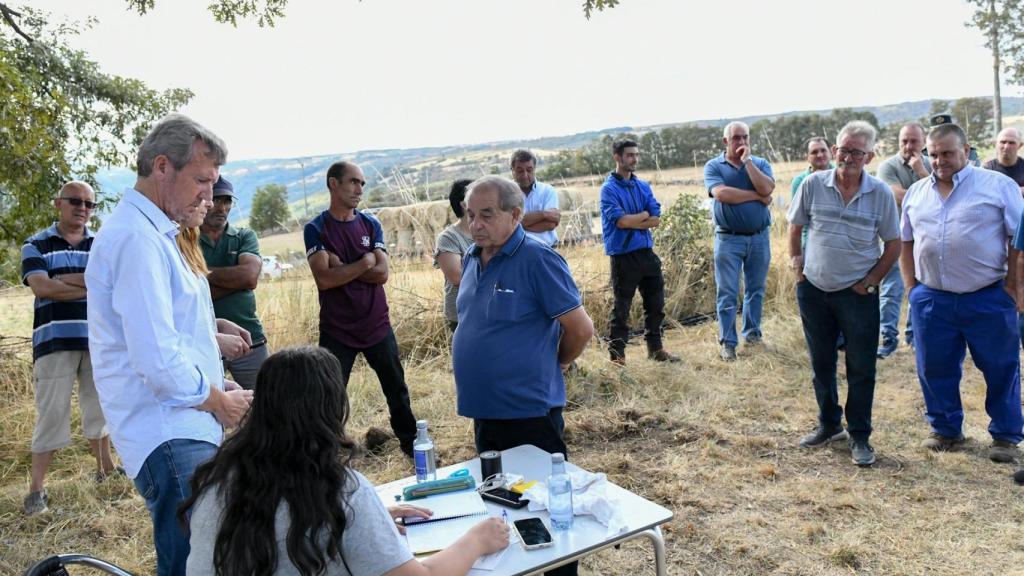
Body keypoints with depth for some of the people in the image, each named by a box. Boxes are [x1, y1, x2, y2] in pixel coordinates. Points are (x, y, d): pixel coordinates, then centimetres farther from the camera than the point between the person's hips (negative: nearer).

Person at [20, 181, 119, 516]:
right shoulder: (36, 245, 3)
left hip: (98, 339, 3)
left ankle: (105, 468, 31)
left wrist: (65, 279, -13)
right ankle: (36, 488, 6)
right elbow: (41, 287, -12)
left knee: (99, 407, 14)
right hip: (54, 341, -3)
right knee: (51, 414, -2)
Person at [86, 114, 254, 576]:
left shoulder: (151, 233, 17)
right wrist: (222, 403, -9)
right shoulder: (137, 239, -17)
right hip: (171, 440, -10)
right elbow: (158, 361, -24)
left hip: (185, 433, 10)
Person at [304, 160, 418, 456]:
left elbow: (382, 273, -8)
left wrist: (341, 267, -14)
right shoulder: (316, 229, -5)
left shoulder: (371, 224, 5)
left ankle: (411, 445, 31)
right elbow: (324, 279, -19)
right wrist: (365, 261, -13)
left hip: (377, 326, 4)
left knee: (397, 390, 15)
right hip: (337, 330, -3)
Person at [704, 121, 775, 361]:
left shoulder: (760, 163, 6)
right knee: (727, 293, -2)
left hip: (759, 237, 3)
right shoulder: (713, 166, -1)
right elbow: (721, 193, -19)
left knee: (756, 289, 13)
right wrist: (757, 197, -11)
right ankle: (727, 342, 5)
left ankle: (752, 331, 29)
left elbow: (767, 189, -14)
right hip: (728, 239, -3)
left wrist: (747, 160, -12)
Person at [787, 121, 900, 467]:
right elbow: (795, 226, 8)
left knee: (861, 369, 4)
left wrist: (871, 281, -5)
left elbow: (893, 244, 1)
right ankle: (829, 425, 33)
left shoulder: (881, 194, -7)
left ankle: (859, 436, 20)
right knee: (820, 363, 15)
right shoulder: (813, 185, -5)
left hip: (857, 294, -2)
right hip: (813, 289, 2)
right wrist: (795, 260, 0)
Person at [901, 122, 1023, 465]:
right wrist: (912, 288, 9)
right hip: (931, 299, 4)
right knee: (935, 369, 11)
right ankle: (946, 430, 28)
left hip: (988, 298, -3)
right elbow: (905, 243, 16)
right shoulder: (915, 193, 10)